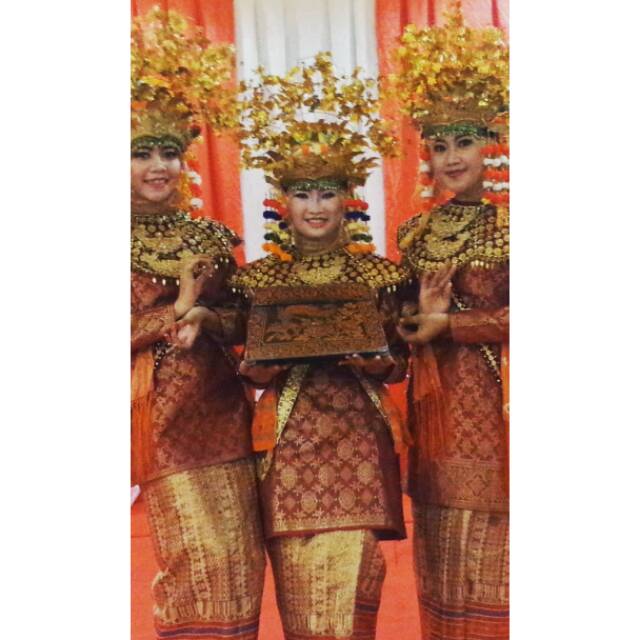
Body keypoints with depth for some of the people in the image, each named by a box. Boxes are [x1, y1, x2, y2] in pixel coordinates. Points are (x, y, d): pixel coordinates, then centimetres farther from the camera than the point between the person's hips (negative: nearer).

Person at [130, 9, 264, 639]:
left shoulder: (212, 237, 8)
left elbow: (241, 323, 9)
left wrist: (207, 320, -10)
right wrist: (175, 311, -13)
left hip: (219, 411, 3)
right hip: (157, 417, -3)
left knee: (235, 552, 5)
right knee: (198, 554, 1)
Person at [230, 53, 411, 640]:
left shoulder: (376, 273, 3)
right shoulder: (260, 277, 3)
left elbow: (400, 362, 5)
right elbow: (249, 368, 5)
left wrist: (367, 357, -15)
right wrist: (281, 353, -16)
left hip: (359, 441, 0)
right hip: (289, 443, 0)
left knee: (351, 578, 1)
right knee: (300, 586, 5)